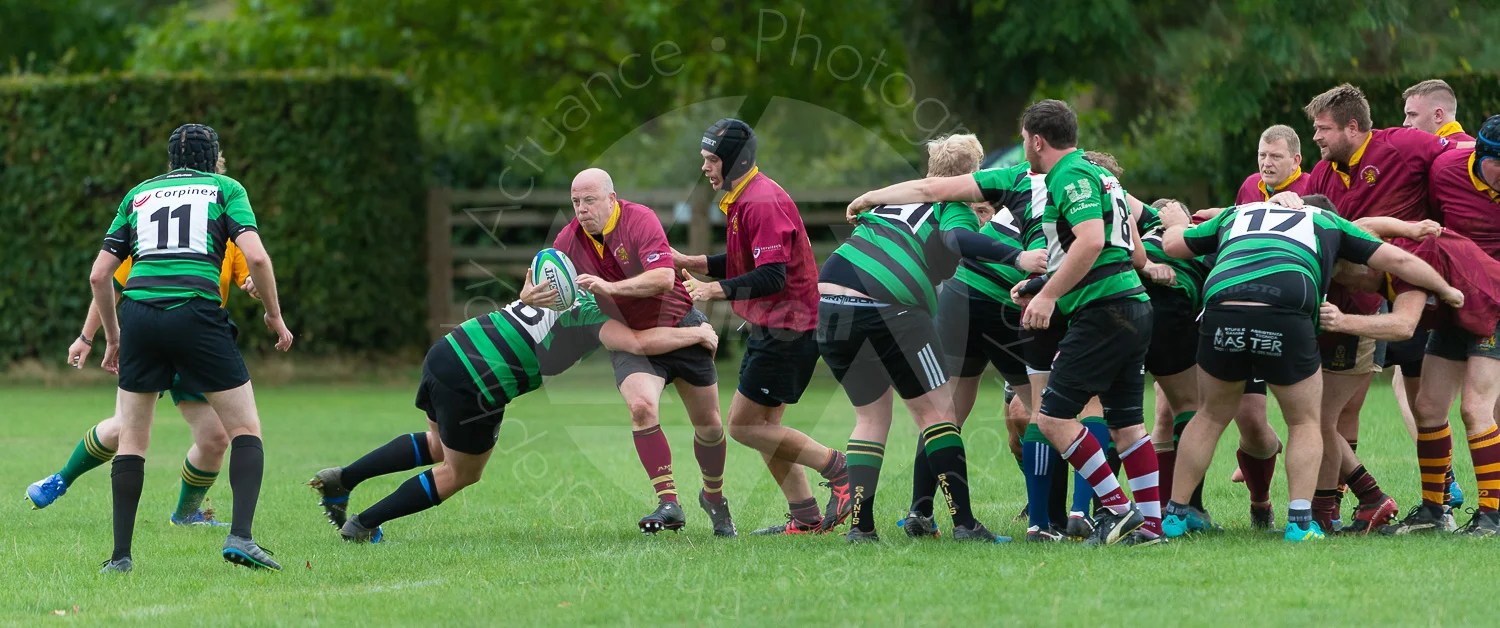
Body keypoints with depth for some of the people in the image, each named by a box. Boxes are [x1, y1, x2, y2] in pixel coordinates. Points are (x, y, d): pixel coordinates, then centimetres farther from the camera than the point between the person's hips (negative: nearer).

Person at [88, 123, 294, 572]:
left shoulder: (139, 195, 22)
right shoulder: (225, 189, 14)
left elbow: (99, 275, 18)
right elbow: (255, 256, -2)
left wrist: (113, 335, 30)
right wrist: (274, 315, 11)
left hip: (139, 312, 3)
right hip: (197, 312, -3)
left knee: (131, 438, 14)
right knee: (246, 430, 8)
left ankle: (121, 554, 8)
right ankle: (240, 537, -9)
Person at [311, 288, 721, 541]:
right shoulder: (593, 316, -8)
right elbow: (639, 342, -20)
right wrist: (696, 334, -9)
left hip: (447, 352, 7)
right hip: (473, 389, -7)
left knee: (439, 444, 33)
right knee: (461, 474, 17)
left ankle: (342, 478, 27)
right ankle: (363, 526, 18)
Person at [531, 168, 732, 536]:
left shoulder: (639, 220, -23)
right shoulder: (570, 240, -8)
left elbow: (664, 277, -35)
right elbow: (543, 283, -1)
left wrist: (610, 287, -44)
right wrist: (532, 296, -26)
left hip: (679, 326, -2)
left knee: (708, 423, 8)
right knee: (641, 406, -28)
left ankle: (714, 497, 35)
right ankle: (668, 504, -26)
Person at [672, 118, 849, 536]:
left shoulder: (762, 202, -19)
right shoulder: (741, 200, 14)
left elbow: (771, 277, -25)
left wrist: (715, 290, -26)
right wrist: (691, 262, 16)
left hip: (787, 328, -11)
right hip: (771, 328, 11)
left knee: (744, 426, -8)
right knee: (762, 425, 11)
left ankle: (837, 468, -4)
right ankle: (805, 517, 13)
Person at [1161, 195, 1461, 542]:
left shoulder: (1238, 213, 34)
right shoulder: (1327, 222, 29)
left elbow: (1172, 244, 37)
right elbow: (1399, 260, 28)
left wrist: (1178, 226, 60)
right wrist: (1446, 290, 43)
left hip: (1222, 307, 2)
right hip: (1285, 316, -2)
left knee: (1211, 418, 23)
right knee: (1304, 423, 17)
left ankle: (1175, 515, 25)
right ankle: (1300, 522, 6)